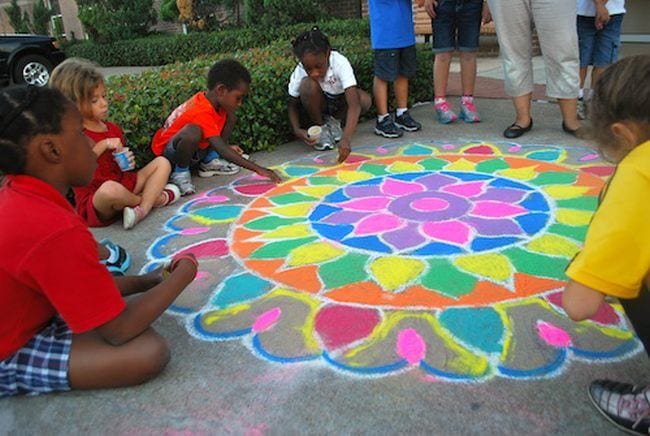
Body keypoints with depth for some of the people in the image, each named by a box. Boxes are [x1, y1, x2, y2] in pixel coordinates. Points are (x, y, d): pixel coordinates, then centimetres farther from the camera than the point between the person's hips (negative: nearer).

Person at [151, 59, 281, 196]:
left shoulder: (208, 98, -9)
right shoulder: (201, 112, -34)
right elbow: (222, 151, -39)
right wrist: (258, 169, -41)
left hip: (195, 149, 8)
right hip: (169, 154, -8)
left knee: (230, 117, -1)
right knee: (193, 131, -42)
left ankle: (209, 162, 1)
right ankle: (180, 173, -16)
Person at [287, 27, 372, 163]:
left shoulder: (340, 63, -35)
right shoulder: (300, 72, -27)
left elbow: (354, 104, -45)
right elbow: (292, 104, -11)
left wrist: (346, 139, -59)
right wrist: (297, 130, -31)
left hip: (340, 100, 0)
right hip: (319, 103, 0)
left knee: (365, 100, -33)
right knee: (308, 85, -34)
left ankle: (333, 121, -1)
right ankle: (320, 127, -8)